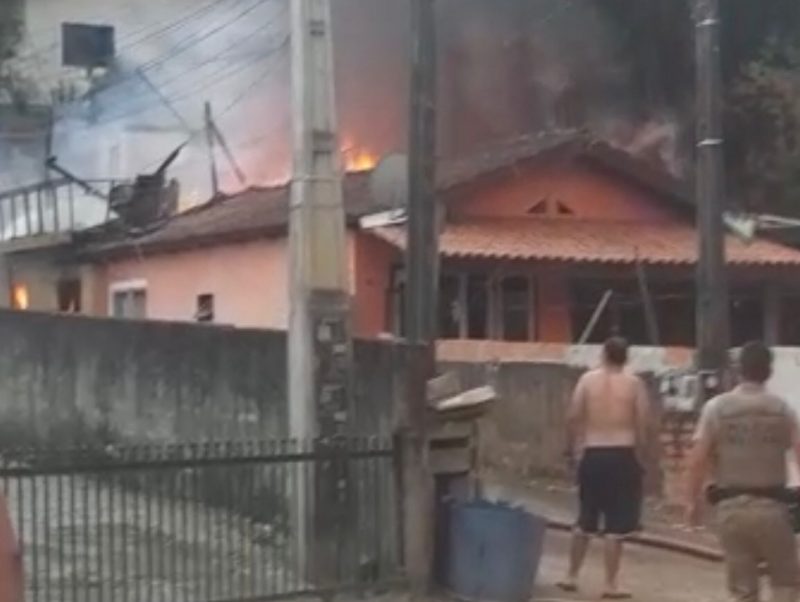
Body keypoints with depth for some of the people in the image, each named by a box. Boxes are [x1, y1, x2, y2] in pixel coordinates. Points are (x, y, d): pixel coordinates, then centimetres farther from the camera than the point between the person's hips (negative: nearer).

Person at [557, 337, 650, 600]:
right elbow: (642, 424, -4)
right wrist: (639, 453, 9)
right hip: (622, 455, -3)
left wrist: (576, 448, 12)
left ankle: (572, 576, 24)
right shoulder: (634, 383, -2)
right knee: (616, 525, 2)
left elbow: (573, 417, 0)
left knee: (585, 520, 17)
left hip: (592, 455, 3)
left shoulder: (587, 379, 2)